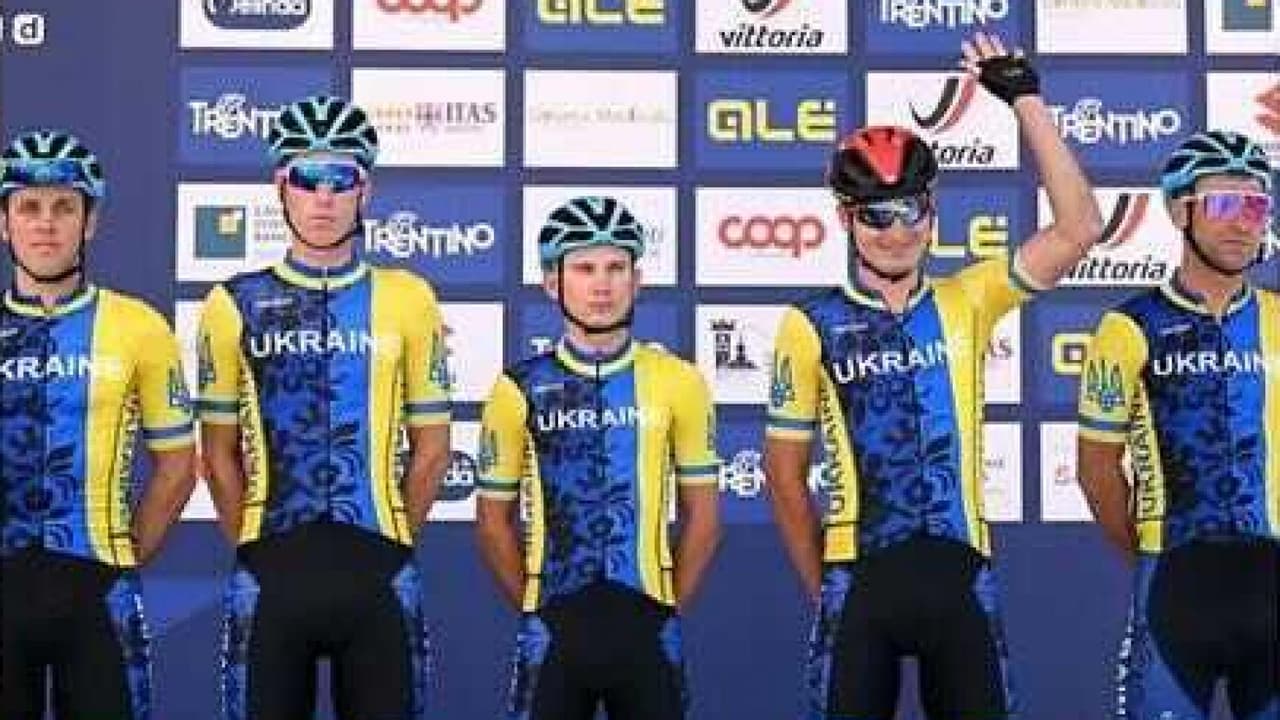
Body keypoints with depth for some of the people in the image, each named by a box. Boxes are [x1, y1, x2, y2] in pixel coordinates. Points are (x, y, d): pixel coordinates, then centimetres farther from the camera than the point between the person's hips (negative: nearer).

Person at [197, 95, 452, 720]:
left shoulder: (406, 300, 3)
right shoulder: (236, 304, 3)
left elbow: (430, 446, 7)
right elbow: (220, 452, 8)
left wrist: (387, 540, 7)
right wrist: (261, 548, 6)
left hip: (378, 575, 0)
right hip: (269, 574, 0)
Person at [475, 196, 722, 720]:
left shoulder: (677, 382, 1)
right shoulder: (521, 388, 1)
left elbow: (701, 514, 6)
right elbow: (495, 520, 7)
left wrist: (668, 608, 3)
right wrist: (536, 609, 4)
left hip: (646, 625, 0)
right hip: (554, 625, 0)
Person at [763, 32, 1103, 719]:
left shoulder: (964, 303, 5)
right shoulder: (811, 325, -1)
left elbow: (1077, 230, -5)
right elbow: (785, 472, 5)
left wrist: (1025, 98, -6)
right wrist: (822, 588, 5)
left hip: (960, 570, 2)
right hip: (860, 578, -2)